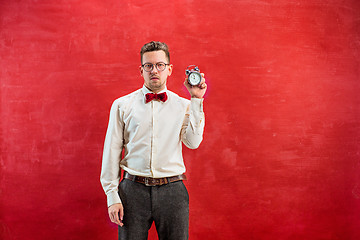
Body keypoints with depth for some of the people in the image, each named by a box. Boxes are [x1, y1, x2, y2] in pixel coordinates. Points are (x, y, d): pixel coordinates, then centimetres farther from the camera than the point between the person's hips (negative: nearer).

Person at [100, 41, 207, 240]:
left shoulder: (183, 105, 7)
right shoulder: (122, 105, 5)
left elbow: (193, 142, -8)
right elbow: (112, 151, 4)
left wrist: (196, 101, -7)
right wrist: (112, 196, -1)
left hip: (172, 191, 1)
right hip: (133, 190, 0)